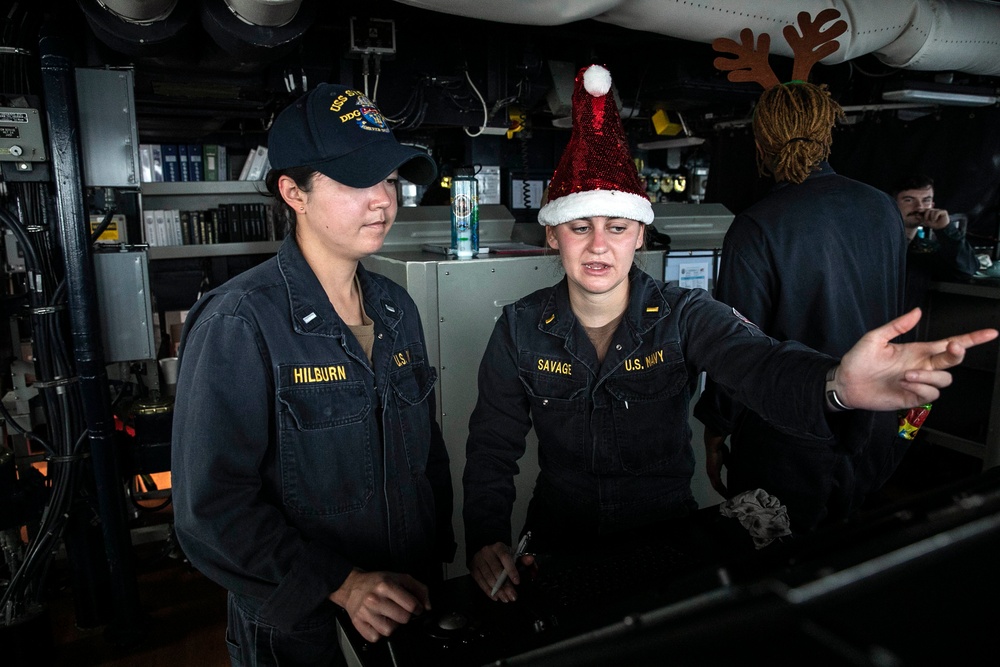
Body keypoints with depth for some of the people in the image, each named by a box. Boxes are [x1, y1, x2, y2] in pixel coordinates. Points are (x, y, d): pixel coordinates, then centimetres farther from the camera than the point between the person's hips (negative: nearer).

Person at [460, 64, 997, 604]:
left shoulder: (684, 317, -11)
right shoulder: (521, 329, -8)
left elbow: (756, 362, -32)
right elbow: (492, 446, -2)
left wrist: (835, 383, -54)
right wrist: (485, 539, -16)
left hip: (665, 537, 0)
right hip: (559, 535, 1)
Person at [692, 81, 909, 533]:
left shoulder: (756, 230, -21)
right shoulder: (883, 210, -2)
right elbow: (894, 315, 11)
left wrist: (715, 433, -5)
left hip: (789, 451, -6)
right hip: (874, 440, 6)